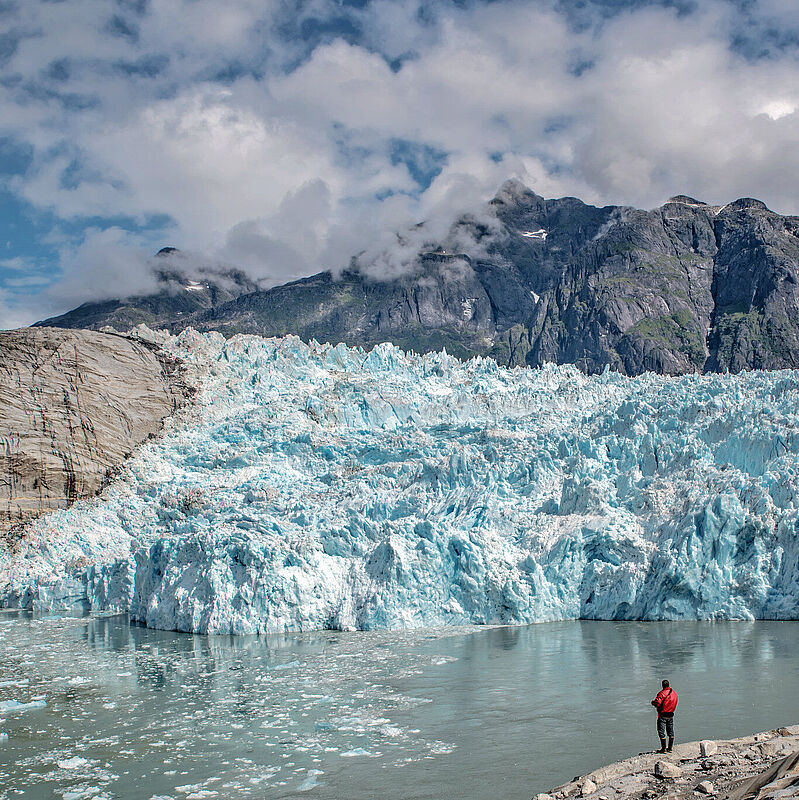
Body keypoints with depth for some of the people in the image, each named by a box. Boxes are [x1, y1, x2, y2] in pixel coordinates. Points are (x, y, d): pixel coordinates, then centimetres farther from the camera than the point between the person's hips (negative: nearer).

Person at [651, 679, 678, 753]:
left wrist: (653, 702, -6)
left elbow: (657, 703, -27)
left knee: (661, 732, 1)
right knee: (671, 732, 16)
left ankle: (664, 749, 2)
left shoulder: (662, 693, -18)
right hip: (671, 715, 7)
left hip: (663, 715, -7)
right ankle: (670, 748, 22)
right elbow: (674, 704, 15)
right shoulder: (674, 693, 5)